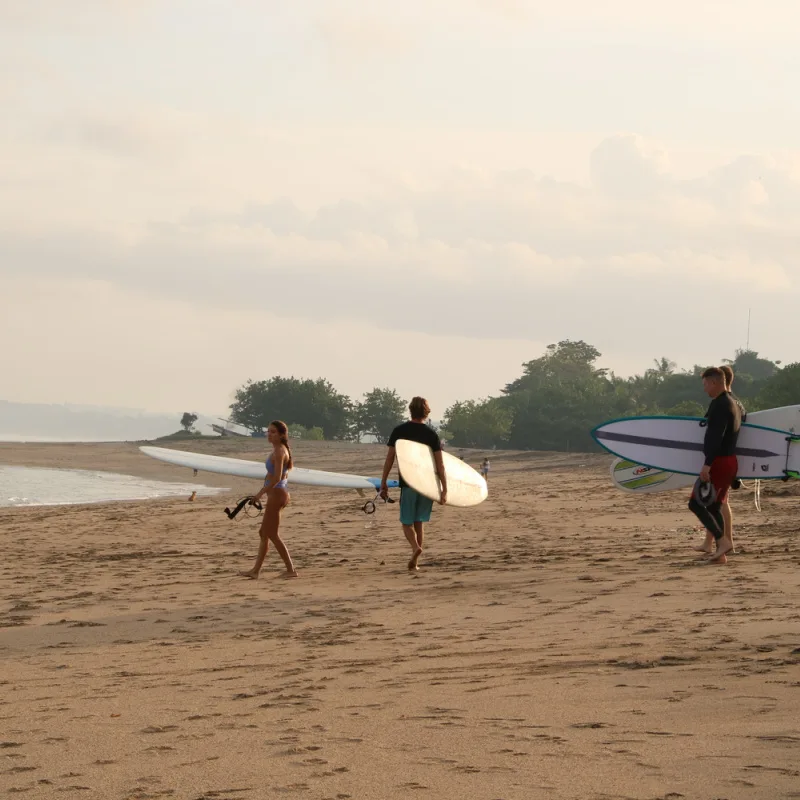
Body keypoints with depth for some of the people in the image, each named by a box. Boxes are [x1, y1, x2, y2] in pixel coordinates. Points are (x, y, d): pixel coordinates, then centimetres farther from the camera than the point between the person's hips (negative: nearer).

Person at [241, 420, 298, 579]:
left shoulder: (279, 452, -16)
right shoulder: (280, 450, 14)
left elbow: (276, 478, -24)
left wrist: (260, 494, -24)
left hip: (276, 494, -10)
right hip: (278, 494, 10)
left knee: (272, 534, -4)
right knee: (264, 533, 13)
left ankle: (291, 569, -3)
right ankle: (255, 570, 17)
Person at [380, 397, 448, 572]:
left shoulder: (399, 431, -2)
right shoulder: (432, 434, -1)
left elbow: (389, 459, -2)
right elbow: (440, 464, -4)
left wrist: (384, 482, 5)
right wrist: (444, 489, -3)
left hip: (408, 484, -1)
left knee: (407, 522, 7)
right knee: (419, 522, 13)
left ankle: (415, 547, -22)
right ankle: (415, 562, 14)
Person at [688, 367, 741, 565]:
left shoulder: (720, 404, -16)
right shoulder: (733, 403, 16)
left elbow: (716, 436, -24)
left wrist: (707, 465, -29)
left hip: (719, 462, -10)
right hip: (731, 461, 10)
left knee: (696, 503, -7)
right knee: (714, 506, 13)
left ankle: (723, 541, -15)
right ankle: (720, 552, 9)